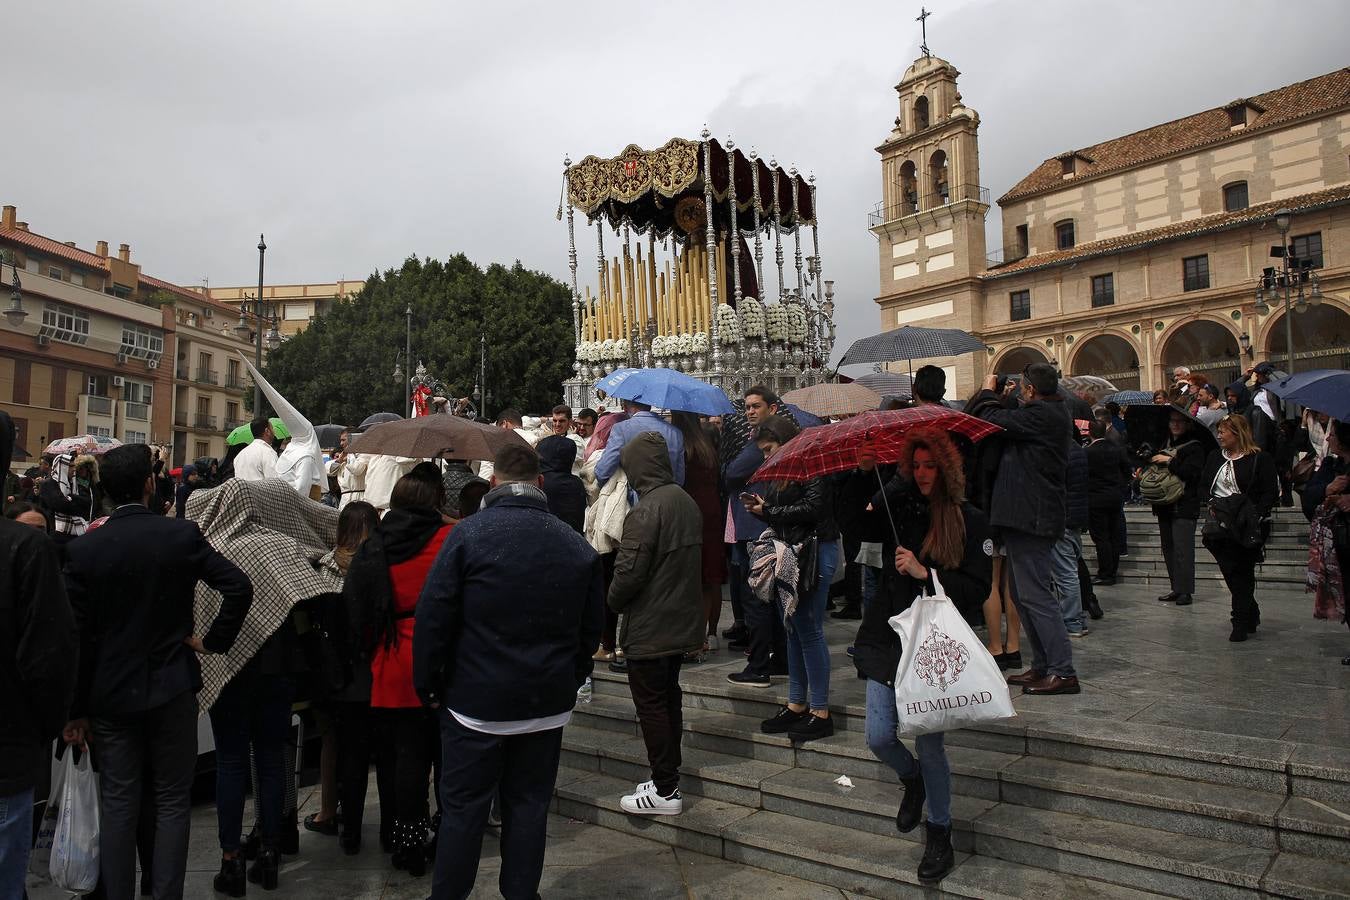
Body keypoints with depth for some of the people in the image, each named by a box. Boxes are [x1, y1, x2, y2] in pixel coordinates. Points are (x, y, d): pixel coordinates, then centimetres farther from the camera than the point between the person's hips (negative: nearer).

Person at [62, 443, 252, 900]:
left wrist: (76, 709, 4)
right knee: (173, 801, 9)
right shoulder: (183, 535, -9)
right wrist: (213, 640, -3)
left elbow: (76, 636, -3)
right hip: (172, 688, -1)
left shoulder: (82, 549, -6)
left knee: (117, 804, 12)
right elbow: (239, 588, -17)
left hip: (110, 692, 1)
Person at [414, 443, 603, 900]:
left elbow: (433, 616, -11)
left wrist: (427, 684, 1)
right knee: (529, 803, 16)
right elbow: (592, 625, 7)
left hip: (475, 701, -3)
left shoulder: (469, 533, -12)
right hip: (548, 703, 3)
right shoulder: (577, 544, -1)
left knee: (463, 806, 12)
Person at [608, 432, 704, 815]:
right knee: (669, 699, 18)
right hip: (682, 620, 9)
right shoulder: (686, 501, 6)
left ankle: (666, 790, 11)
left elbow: (629, 571, -23)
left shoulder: (647, 509, -22)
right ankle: (668, 778, 29)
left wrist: (614, 601, -2)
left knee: (651, 705, 3)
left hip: (650, 626, -9)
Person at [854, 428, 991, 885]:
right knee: (879, 738, 3)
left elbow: (978, 590, -8)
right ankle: (913, 780, 39)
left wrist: (925, 573, -18)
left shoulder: (970, 521, -4)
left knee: (928, 743, 3)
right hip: (888, 637, 3)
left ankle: (940, 832, 28)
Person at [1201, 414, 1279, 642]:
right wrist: (1211, 503, 1)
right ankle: (1251, 617, 27)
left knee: (1242, 572, -3)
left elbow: (1271, 492, -8)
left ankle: (1241, 623, 4)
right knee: (1229, 572, 8)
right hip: (1220, 523, 6)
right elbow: (1204, 484, 18)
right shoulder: (1215, 457, 13)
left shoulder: (1260, 458, -5)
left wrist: (1256, 515, -17)